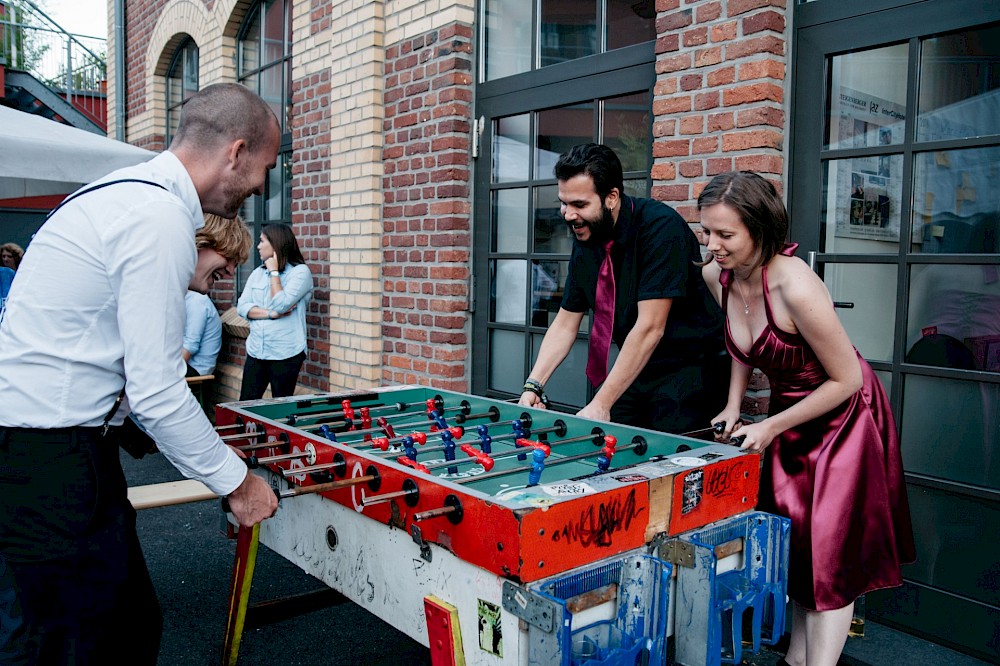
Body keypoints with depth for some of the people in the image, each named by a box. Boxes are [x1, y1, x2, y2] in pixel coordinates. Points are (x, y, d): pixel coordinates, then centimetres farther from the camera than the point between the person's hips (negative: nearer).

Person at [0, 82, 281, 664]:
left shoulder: (124, 190, 12)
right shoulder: (162, 219, -19)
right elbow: (156, 393, -20)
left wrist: (185, 278, 23)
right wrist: (237, 483, -10)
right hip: (52, 462, -10)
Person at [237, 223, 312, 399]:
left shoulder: (300, 271, -5)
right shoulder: (257, 273, 13)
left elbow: (280, 305, -17)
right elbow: (242, 307, 2)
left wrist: (274, 272, -8)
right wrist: (271, 314, -12)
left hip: (285, 354, -5)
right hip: (255, 351, 5)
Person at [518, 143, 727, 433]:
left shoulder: (660, 226, -21)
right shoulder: (585, 240, 2)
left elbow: (650, 328, -25)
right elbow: (565, 323, 7)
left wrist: (600, 404, -26)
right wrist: (533, 386, -7)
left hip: (691, 367, -6)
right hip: (637, 369, 6)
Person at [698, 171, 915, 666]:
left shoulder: (795, 287, -33)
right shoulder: (716, 277, -11)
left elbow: (847, 380, -23)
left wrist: (771, 428, -19)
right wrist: (733, 406, 1)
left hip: (843, 415, -7)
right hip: (788, 410, 7)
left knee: (831, 551, -2)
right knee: (793, 540, 15)